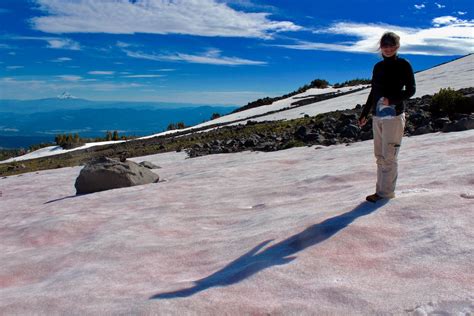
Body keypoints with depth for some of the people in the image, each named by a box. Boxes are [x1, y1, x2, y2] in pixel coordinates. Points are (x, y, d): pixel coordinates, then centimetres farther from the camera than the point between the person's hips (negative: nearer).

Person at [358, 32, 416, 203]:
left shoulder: (403, 65, -1)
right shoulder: (378, 67, 14)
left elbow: (411, 90, -3)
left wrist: (392, 99, -18)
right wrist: (364, 113, 20)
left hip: (394, 116, -6)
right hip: (377, 116, 6)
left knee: (389, 156, -5)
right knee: (380, 156, 7)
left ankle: (386, 192, 2)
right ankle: (381, 190, 14)